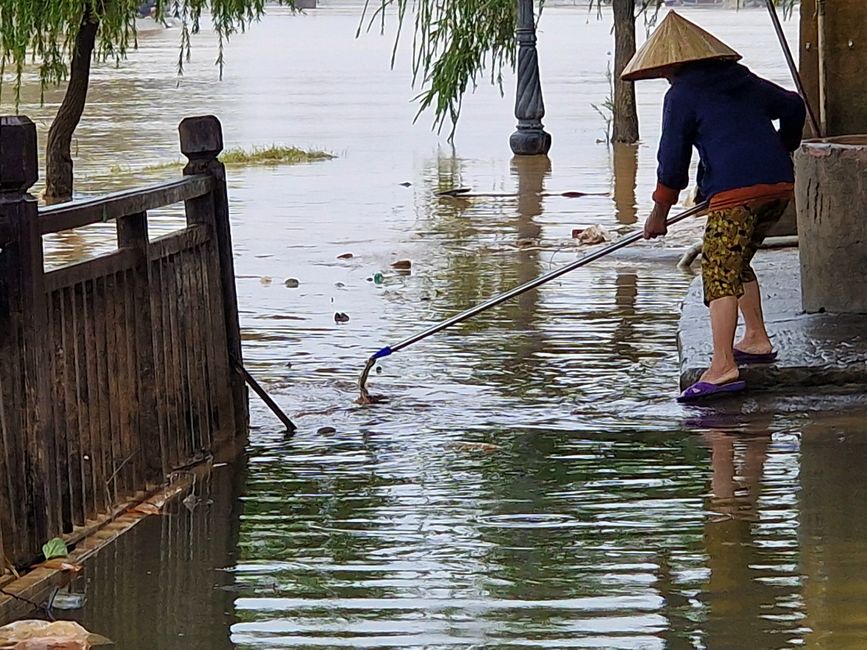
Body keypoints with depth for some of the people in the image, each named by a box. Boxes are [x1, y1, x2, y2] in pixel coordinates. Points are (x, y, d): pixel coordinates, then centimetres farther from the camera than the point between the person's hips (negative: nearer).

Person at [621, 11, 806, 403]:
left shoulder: (682, 95, 4)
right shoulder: (744, 81, 23)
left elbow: (673, 155, 3)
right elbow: (793, 107, 31)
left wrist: (660, 209, 13)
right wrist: (781, 151, 46)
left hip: (735, 190, -8)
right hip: (780, 184, 8)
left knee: (720, 273, -12)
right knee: (738, 263, 26)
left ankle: (723, 367, -24)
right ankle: (756, 340, 26)